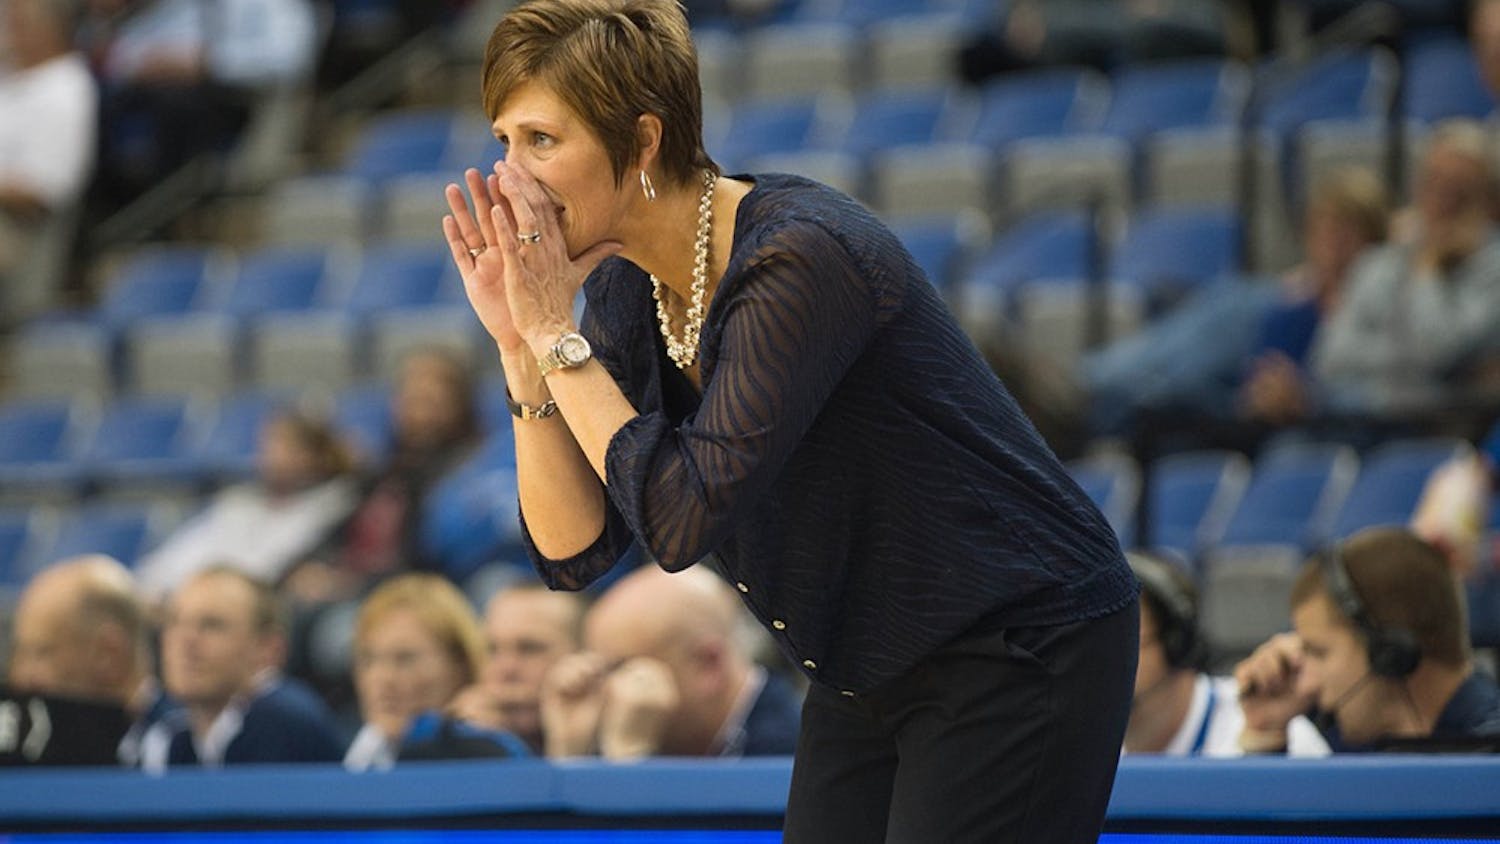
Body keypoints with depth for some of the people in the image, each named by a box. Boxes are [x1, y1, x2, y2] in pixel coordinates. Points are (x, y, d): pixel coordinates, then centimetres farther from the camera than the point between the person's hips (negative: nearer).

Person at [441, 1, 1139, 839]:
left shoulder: (803, 261, -25)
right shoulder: (628, 288, 0)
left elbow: (683, 518, -30)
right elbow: (575, 550, -2)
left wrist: (558, 336, -22)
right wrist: (521, 344, -12)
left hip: (1018, 663, -8)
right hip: (871, 672, 8)